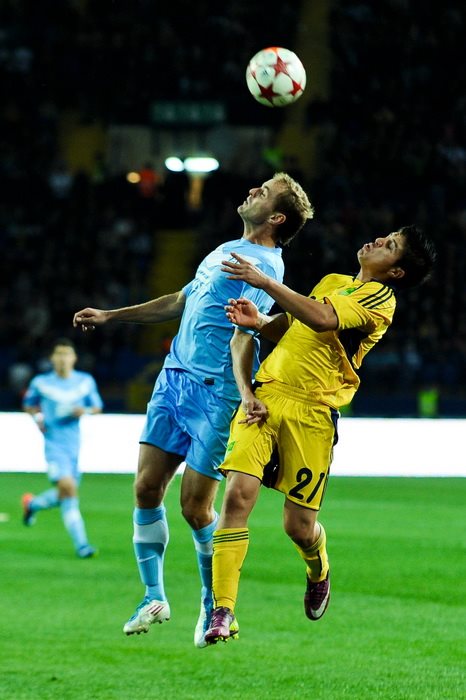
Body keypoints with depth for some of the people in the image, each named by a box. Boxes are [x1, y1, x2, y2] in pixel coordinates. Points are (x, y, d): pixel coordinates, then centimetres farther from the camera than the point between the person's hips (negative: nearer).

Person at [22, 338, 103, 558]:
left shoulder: (86, 381, 2)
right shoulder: (41, 383, -2)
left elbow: (97, 406, 12)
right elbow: (28, 404, 14)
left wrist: (85, 411, -10)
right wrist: (37, 416, -6)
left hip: (76, 446, 4)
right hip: (54, 444, -4)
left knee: (65, 495, 12)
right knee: (67, 488, -21)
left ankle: (32, 503, 45)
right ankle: (80, 543, -19)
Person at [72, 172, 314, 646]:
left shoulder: (263, 265, -10)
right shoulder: (227, 251, 18)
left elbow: (245, 336, -22)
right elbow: (181, 302, 31)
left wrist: (243, 393, -33)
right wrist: (109, 317, 34)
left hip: (214, 392, -8)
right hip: (173, 378, 8)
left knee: (195, 508, -7)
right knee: (146, 488, 3)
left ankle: (215, 608, 11)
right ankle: (154, 598, 15)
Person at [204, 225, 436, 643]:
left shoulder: (380, 299, -5)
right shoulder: (332, 281, 19)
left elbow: (321, 318, -24)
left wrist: (265, 282, -23)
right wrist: (258, 322, 3)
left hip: (311, 413, -5)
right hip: (265, 397, 5)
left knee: (299, 528, 1)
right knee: (238, 495, -15)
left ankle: (319, 573, 39)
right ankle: (223, 613, -15)